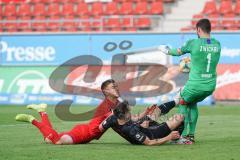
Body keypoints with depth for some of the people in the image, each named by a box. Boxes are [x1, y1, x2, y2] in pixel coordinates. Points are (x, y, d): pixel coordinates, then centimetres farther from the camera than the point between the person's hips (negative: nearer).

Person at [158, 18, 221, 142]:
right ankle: (191, 134, 24)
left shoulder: (193, 43, -11)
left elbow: (179, 51, 6)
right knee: (192, 103, 27)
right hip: (211, 85, 5)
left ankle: (183, 135, 11)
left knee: (183, 104, 19)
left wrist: (167, 51, 28)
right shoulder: (217, 44, 3)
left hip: (195, 84, -5)